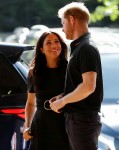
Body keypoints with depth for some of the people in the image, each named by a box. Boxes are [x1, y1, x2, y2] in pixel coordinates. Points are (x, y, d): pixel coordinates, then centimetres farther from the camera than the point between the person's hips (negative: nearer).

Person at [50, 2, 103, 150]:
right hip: (75, 118, 10)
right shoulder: (80, 46, 18)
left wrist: (62, 101, -14)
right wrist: (61, 98, 12)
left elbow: (88, 86, -24)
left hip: (83, 120, -10)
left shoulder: (87, 48, -14)